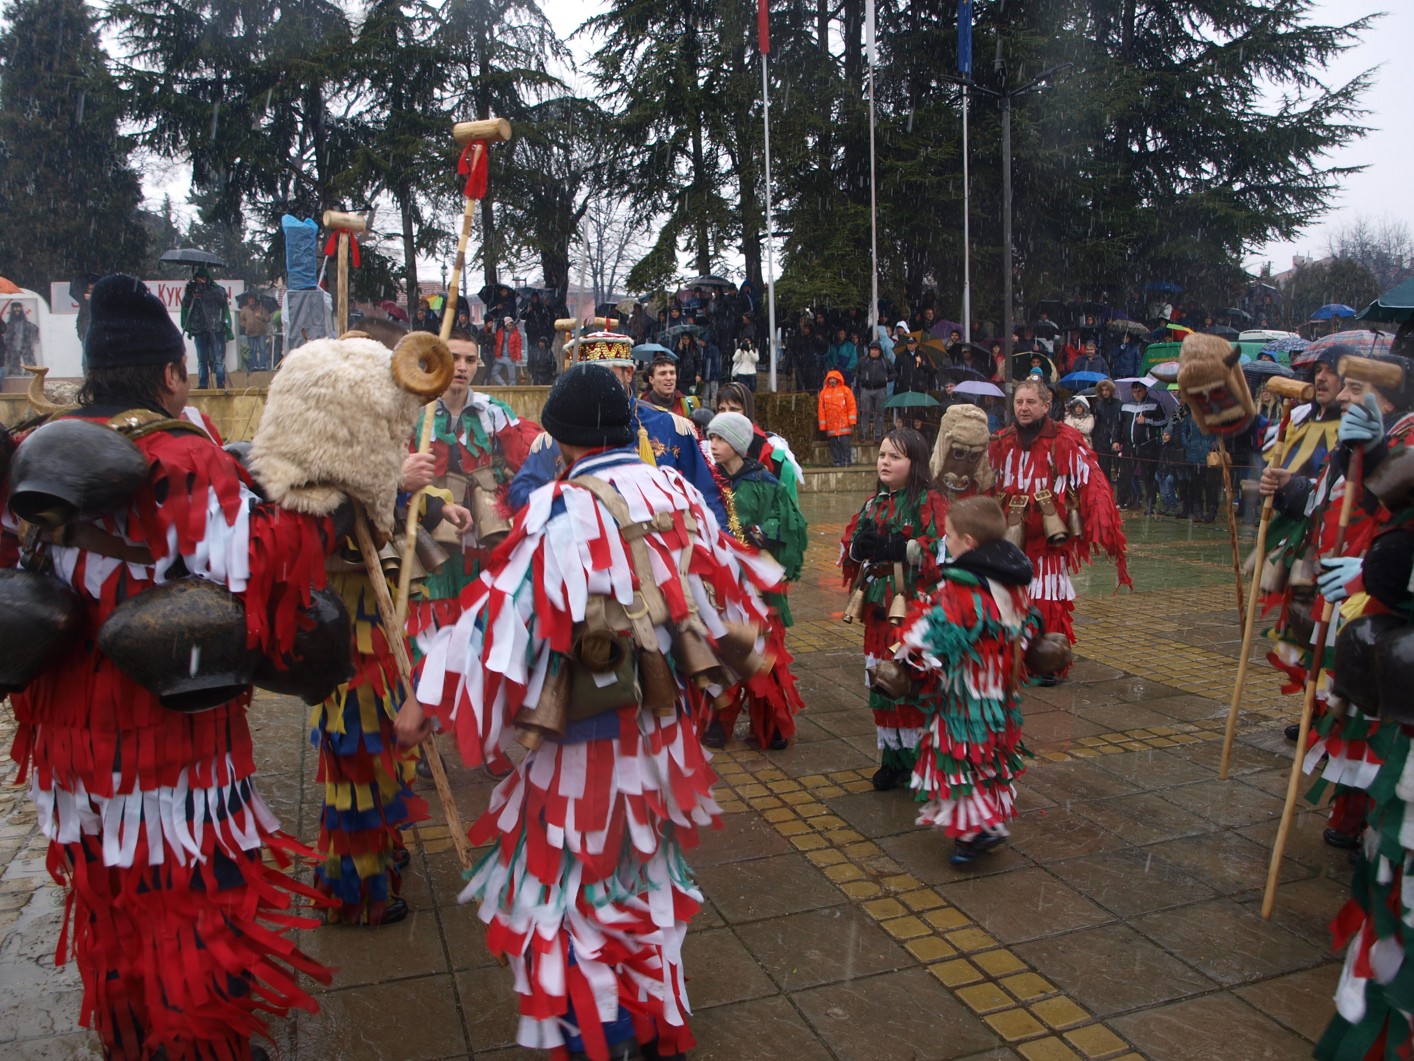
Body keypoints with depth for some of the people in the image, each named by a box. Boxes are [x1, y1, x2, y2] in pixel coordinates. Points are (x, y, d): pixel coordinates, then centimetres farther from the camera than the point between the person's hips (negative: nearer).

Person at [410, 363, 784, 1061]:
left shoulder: (563, 510, -21)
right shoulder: (678, 493, -5)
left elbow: (504, 612, -23)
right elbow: (724, 582, 8)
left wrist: (428, 700, -15)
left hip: (584, 733, -6)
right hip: (662, 719, 6)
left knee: (567, 880, 15)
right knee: (646, 870, 24)